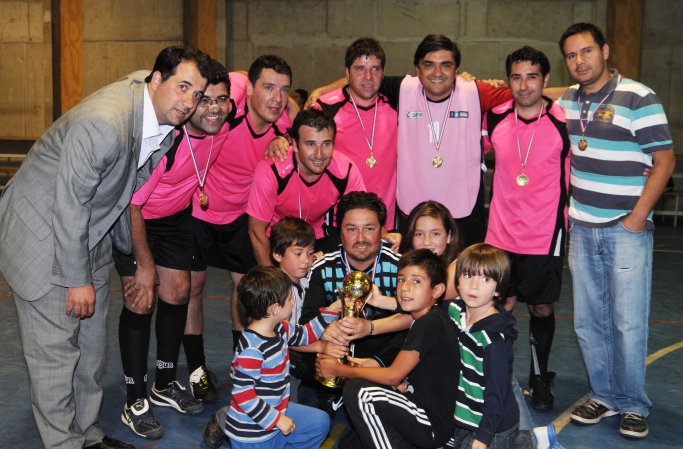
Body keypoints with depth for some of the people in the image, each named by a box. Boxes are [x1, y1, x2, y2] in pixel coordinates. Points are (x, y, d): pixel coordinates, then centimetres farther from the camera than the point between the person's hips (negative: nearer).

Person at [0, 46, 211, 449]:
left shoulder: (165, 122, -5)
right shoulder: (104, 121, -31)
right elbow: (68, 203, -27)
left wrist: (132, 247, 16)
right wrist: (78, 279, -20)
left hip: (91, 234, 8)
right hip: (43, 232, -8)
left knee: (93, 344, 15)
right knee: (55, 349, -2)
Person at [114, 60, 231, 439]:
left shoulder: (225, 124, -19)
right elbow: (130, 204, -25)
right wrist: (145, 264, -17)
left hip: (177, 214, 6)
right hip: (133, 217, -6)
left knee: (178, 292, 6)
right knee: (141, 301, -8)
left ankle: (166, 385, 25)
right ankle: (135, 403, 5)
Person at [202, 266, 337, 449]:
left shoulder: (280, 330, -2)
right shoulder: (251, 350, -29)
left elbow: (304, 334, 17)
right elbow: (242, 394, -28)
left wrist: (332, 311, 11)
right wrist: (277, 419, -22)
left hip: (276, 410, 9)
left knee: (320, 422, 14)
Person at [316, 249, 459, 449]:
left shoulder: (430, 323, -21)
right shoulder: (428, 319, 9)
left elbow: (393, 376, -18)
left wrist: (339, 369, -8)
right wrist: (374, 364, -2)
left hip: (433, 425, -10)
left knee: (358, 391, -21)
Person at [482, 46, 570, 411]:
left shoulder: (564, 121, -8)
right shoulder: (495, 118, -1)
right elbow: (479, 152, 19)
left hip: (545, 234, -2)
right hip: (501, 233, 2)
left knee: (541, 308, 9)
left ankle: (540, 378, 29)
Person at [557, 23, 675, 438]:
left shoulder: (639, 98, -9)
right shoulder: (568, 100, 9)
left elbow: (665, 159, -9)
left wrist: (638, 216, -14)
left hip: (627, 229, -5)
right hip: (582, 229, 6)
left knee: (629, 322, -1)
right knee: (589, 322, 10)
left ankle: (634, 405, 15)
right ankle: (604, 396, 25)